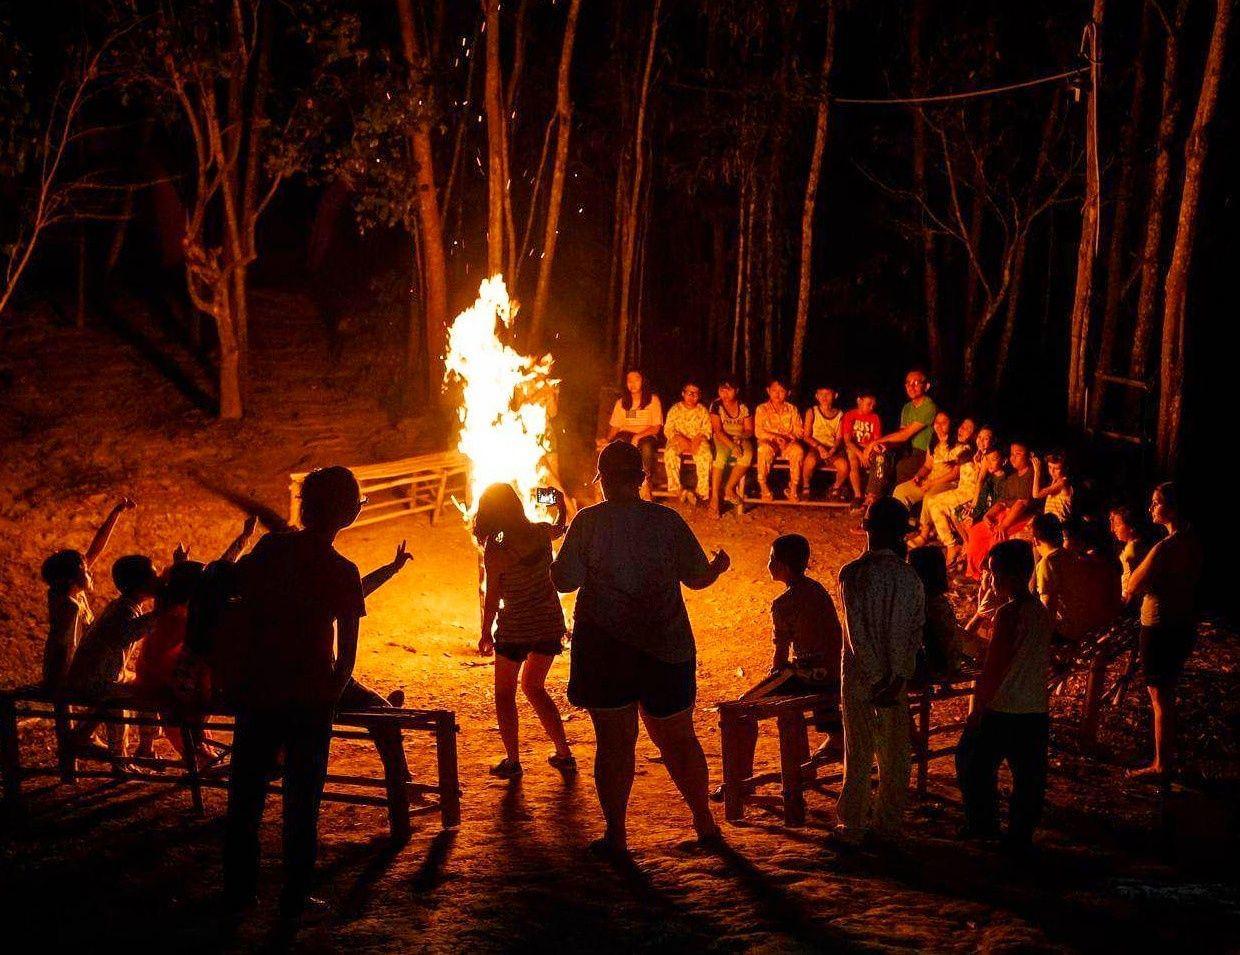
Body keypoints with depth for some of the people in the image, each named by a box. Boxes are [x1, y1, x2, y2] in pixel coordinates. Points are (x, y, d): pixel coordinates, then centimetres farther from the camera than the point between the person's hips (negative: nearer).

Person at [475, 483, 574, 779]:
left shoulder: (494, 550, -17)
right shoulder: (540, 532, -5)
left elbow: (492, 599, -11)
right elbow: (560, 528, 21)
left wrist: (485, 634, 3)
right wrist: (561, 505, 41)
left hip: (515, 628, -5)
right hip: (550, 623, 5)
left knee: (504, 693, 14)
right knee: (533, 687, 23)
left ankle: (512, 760, 9)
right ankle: (564, 754, 21)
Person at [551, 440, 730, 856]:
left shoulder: (589, 522, -9)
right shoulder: (668, 521, -2)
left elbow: (565, 580, -10)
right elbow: (697, 578, 3)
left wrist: (560, 552, 10)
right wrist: (719, 567, 25)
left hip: (604, 646, -3)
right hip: (666, 646, 3)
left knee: (614, 742, 4)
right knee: (678, 738, 16)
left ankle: (616, 834, 6)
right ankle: (705, 822, 23)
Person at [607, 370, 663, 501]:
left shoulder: (653, 400, 5)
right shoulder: (621, 403, 16)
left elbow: (656, 428, -2)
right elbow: (614, 427, 12)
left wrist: (638, 436, -18)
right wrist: (606, 439, -10)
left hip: (646, 436, -2)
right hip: (626, 435, 2)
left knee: (647, 446, -40)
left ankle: (645, 484, -28)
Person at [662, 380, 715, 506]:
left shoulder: (702, 410, 11)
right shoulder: (675, 409, 9)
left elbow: (707, 430, 3)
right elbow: (667, 429, 1)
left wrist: (698, 439, -19)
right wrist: (681, 439, -17)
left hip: (697, 441, 0)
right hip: (678, 440, 0)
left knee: (706, 453, -35)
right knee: (670, 452, -35)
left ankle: (702, 491, -34)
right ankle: (676, 489, -35)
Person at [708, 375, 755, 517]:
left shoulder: (743, 407, 4)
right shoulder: (716, 405, -5)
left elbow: (750, 431, 5)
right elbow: (717, 431, -14)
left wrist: (741, 435, -20)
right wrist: (732, 445, -28)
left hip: (741, 439, 3)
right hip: (722, 440, -2)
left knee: (747, 454, -32)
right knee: (721, 455, -37)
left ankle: (729, 489, -24)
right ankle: (715, 497, -37)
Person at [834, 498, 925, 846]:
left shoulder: (854, 573, -14)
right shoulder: (910, 577, -4)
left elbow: (857, 632, -17)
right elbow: (916, 632, -5)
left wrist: (877, 679, -13)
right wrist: (897, 679, -6)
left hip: (860, 677, -3)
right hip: (896, 677, 3)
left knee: (858, 753, 4)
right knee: (894, 752, 13)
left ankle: (852, 827, 10)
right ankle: (889, 820, 22)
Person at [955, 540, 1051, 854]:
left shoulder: (1009, 613, -17)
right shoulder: (1042, 611, 6)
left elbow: (993, 667, -17)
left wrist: (976, 708, -11)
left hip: (1002, 710, -7)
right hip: (1036, 709, 7)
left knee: (972, 762, 11)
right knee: (1028, 775, 10)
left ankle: (983, 824, 16)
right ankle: (1021, 837, 15)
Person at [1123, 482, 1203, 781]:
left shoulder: (1165, 548, -24)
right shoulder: (1193, 542, 3)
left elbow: (1131, 589, -20)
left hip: (1160, 627, -9)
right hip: (1184, 624, 9)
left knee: (1159, 697, 1)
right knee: (1167, 695, 19)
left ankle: (1162, 765, 8)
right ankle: (1167, 757, 29)